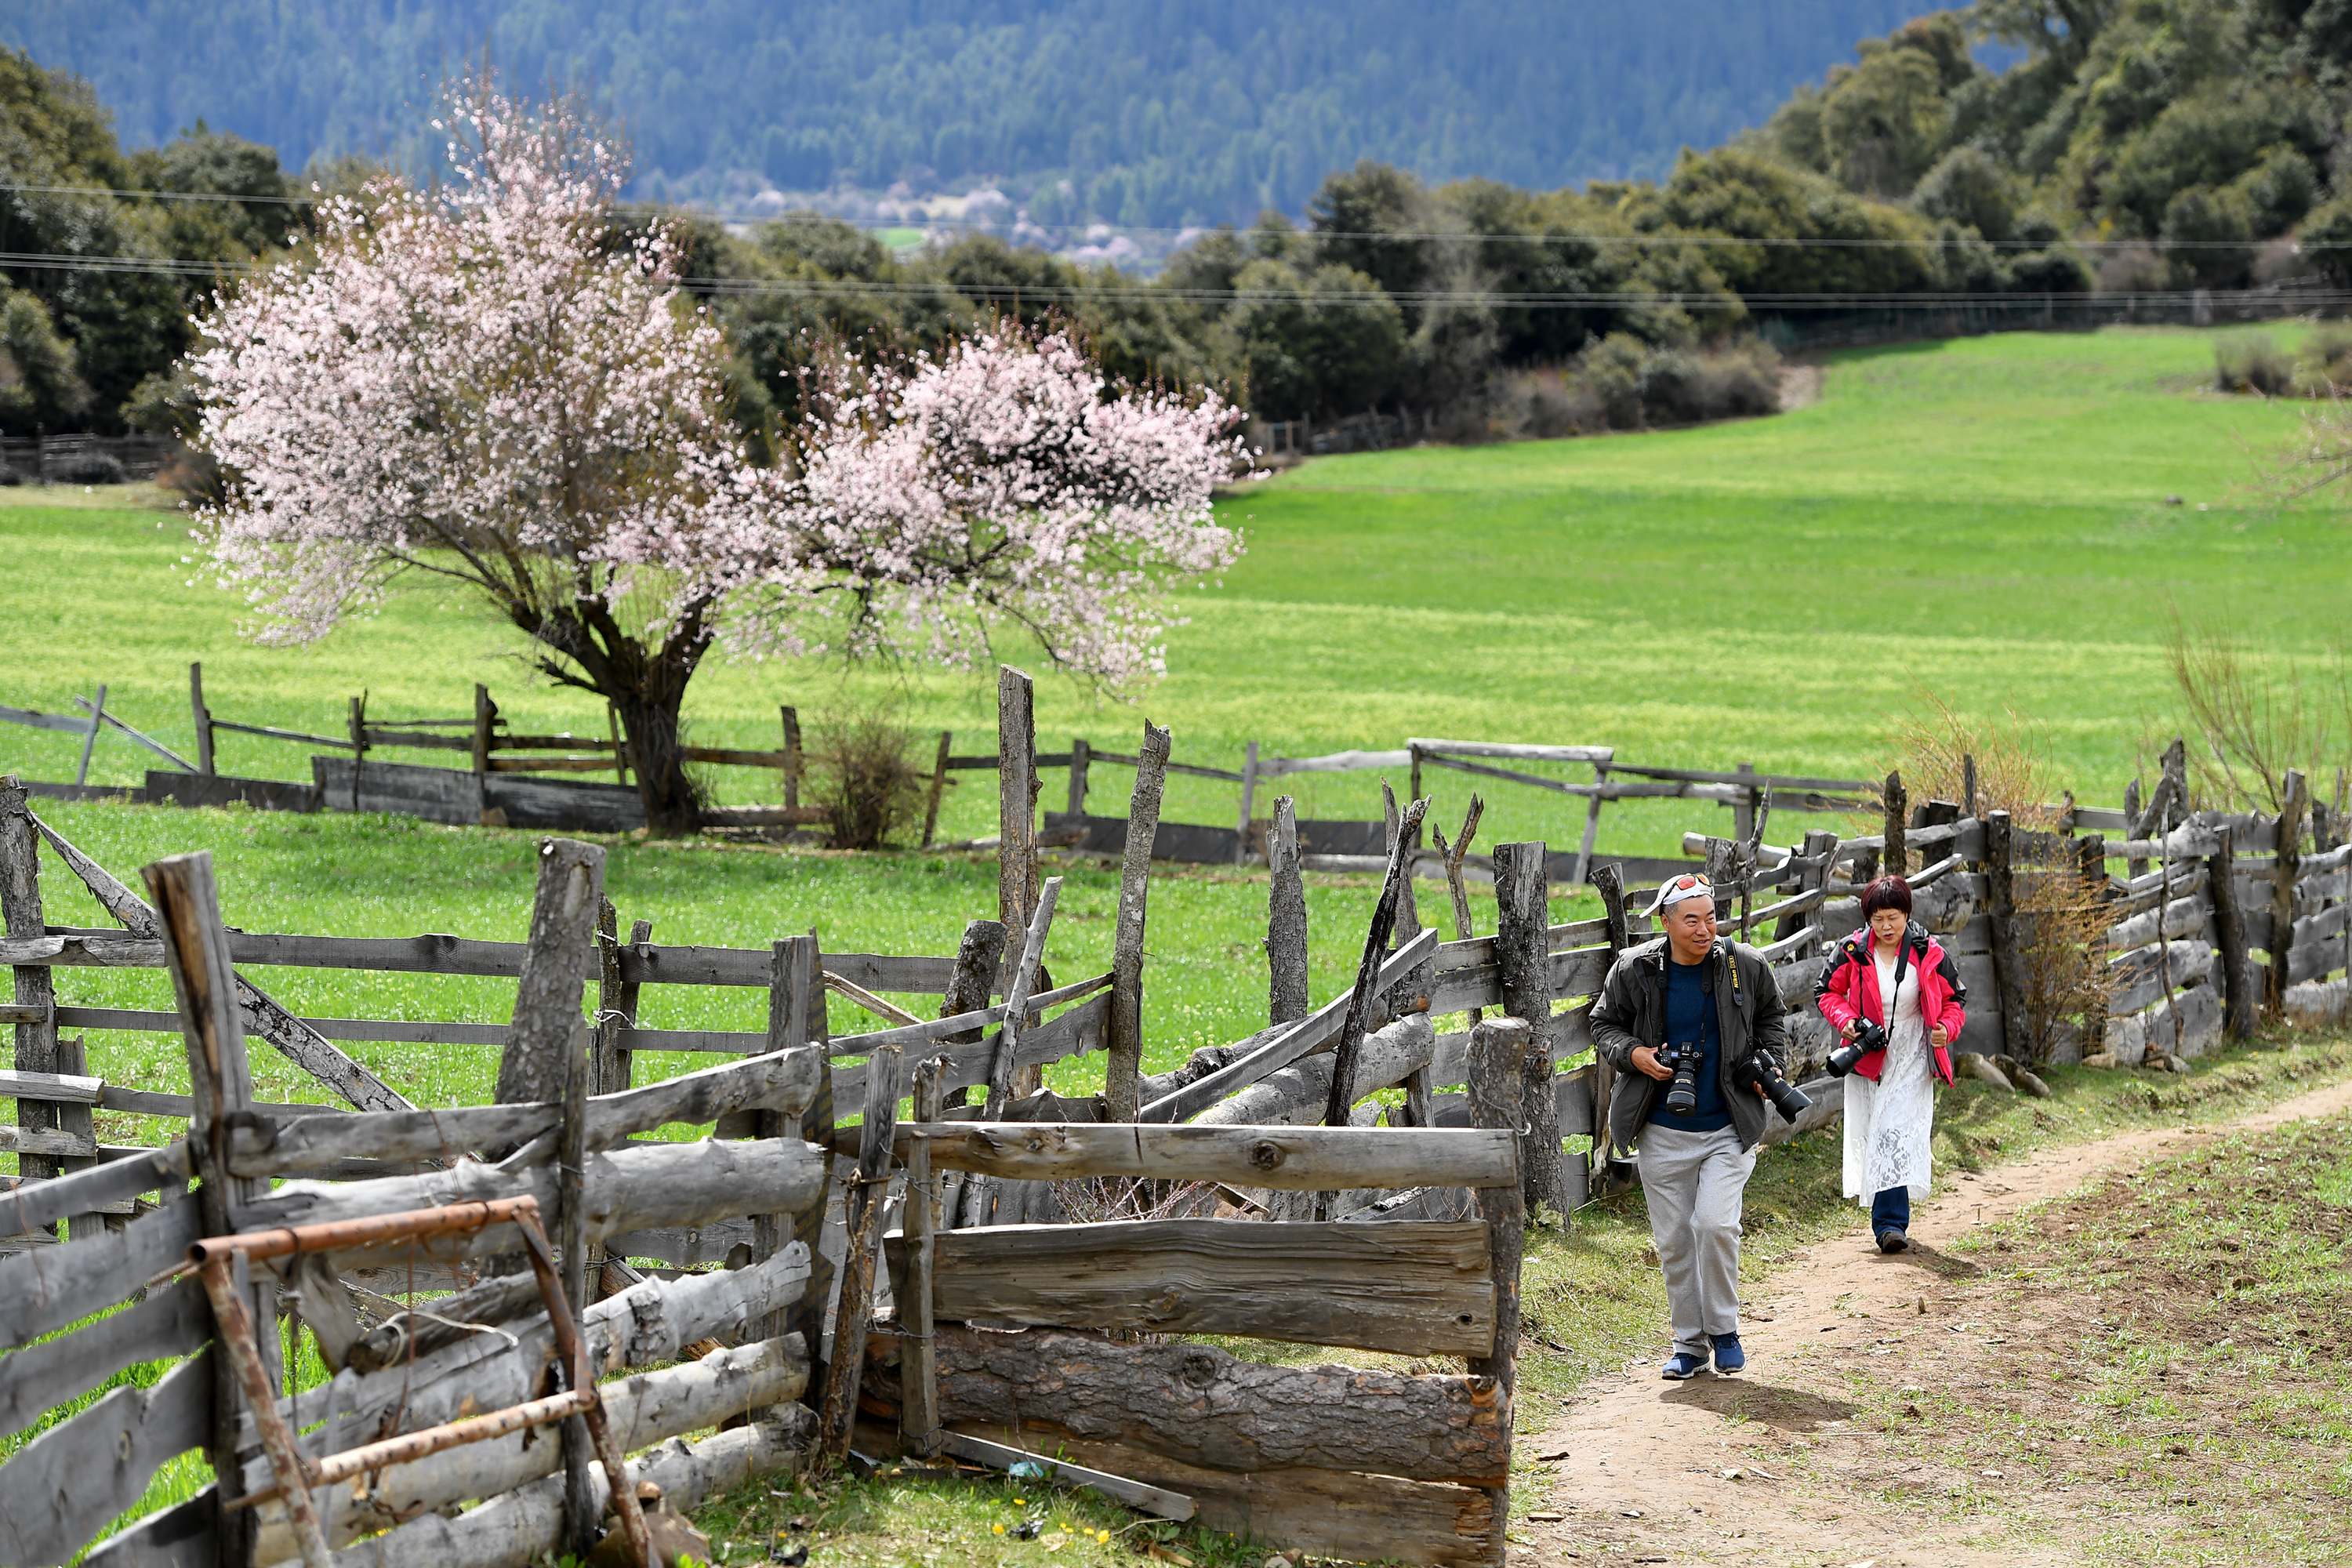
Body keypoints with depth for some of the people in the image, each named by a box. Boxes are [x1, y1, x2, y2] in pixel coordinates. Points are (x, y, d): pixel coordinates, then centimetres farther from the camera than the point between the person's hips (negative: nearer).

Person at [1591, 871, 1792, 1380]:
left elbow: (1771, 1017, 16)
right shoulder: (1633, 971, -4)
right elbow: (1604, 1025, 8)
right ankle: (1690, 1343, 20)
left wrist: (1771, 1066, 1)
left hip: (1728, 1128, -1)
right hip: (1662, 1133, 1)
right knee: (1673, 1240, 6)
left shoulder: (1746, 967, -2)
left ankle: (1724, 1330, 3)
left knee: (1716, 1224, -17)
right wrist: (1633, 1054, -11)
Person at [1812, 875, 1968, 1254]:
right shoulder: (1852, 952, -2)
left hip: (1912, 1057, -2)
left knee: (1898, 1133, -14)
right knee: (1867, 1133, 4)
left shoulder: (1928, 953, -3)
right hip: (1866, 1058, 2)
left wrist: (1947, 1029, -11)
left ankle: (1890, 1222, -18)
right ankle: (1888, 1219, 19)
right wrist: (1845, 1020, -10)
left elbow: (1955, 998, 8)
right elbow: (1827, 992, 9)